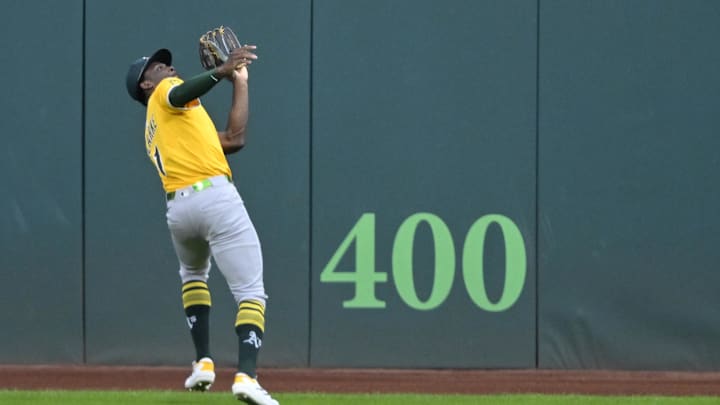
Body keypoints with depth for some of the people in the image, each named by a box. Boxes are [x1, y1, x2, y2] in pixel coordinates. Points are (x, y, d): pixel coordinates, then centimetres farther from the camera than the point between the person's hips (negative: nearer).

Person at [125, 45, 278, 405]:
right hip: (215, 197, -7)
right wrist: (220, 72, -31)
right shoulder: (163, 93, 15)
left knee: (193, 274, 36)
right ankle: (246, 376, -27)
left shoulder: (153, 131, 32)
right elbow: (178, 95, -16)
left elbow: (233, 139, 26)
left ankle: (203, 363, 24)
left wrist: (240, 82, 34)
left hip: (177, 209, 7)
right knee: (251, 292, -8)